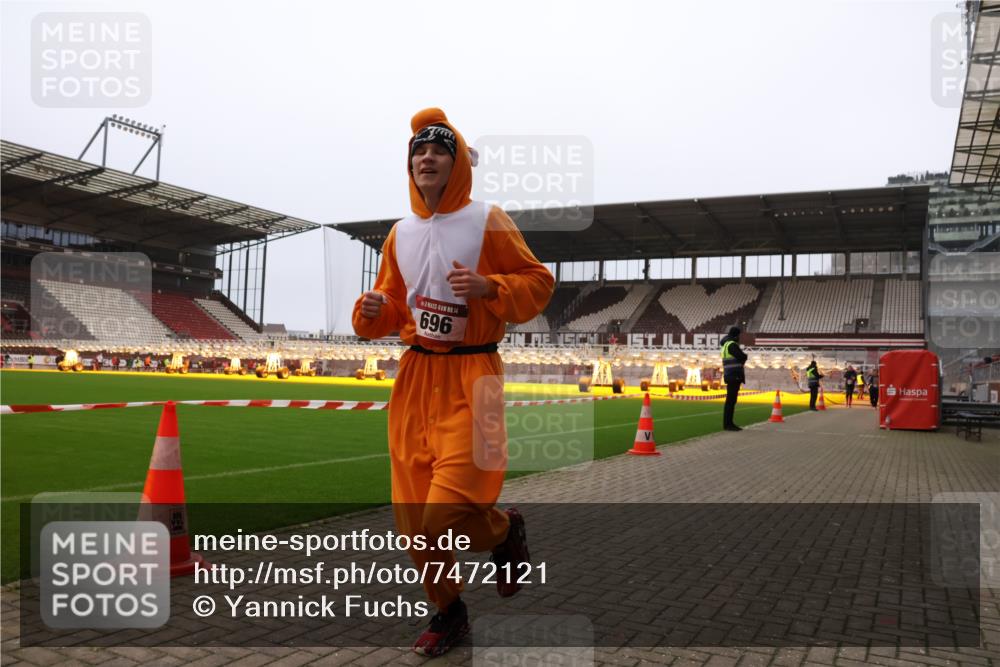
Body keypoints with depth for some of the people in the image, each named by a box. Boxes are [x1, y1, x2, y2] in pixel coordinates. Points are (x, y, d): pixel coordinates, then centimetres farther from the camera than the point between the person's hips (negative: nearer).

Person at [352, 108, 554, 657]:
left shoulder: (487, 222, -3)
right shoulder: (400, 234, 11)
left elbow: (538, 283, -2)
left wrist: (488, 287, -19)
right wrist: (372, 312, -5)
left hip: (471, 376, -5)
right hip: (415, 375, 5)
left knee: (450, 508, -13)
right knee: (413, 513, 6)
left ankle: (507, 530, 23)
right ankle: (447, 612, 28)